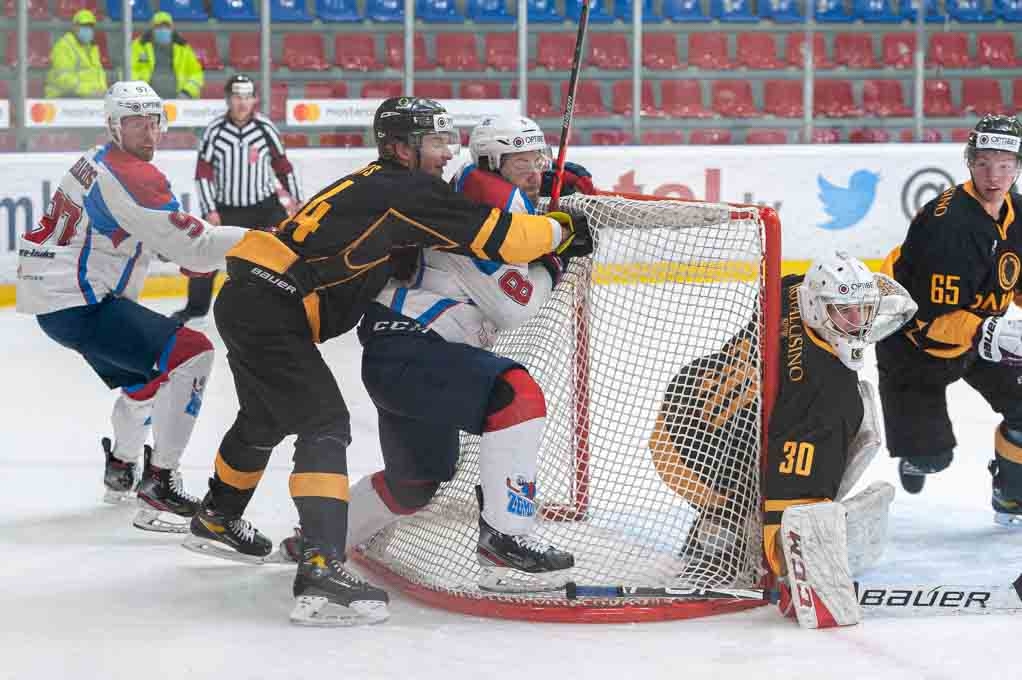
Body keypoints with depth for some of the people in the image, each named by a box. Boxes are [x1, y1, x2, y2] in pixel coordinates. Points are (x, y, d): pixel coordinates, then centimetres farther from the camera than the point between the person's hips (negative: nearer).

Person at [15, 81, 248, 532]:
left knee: (149, 374, 29)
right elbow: (192, 247, -20)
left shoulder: (103, 162, 15)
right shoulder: (130, 177, -18)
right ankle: (158, 487, -20)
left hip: (56, 297, 11)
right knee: (190, 356, -17)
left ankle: (119, 470, 48)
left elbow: (166, 237, 22)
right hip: (77, 304, -11)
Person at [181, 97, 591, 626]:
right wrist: (564, 231, -1)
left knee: (266, 418, 30)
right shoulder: (405, 191, -11)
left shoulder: (376, 186, 18)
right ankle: (321, 570, -28)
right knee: (324, 424, -16)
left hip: (243, 303, 11)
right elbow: (492, 234, -14)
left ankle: (216, 520, 51)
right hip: (271, 310, -11)